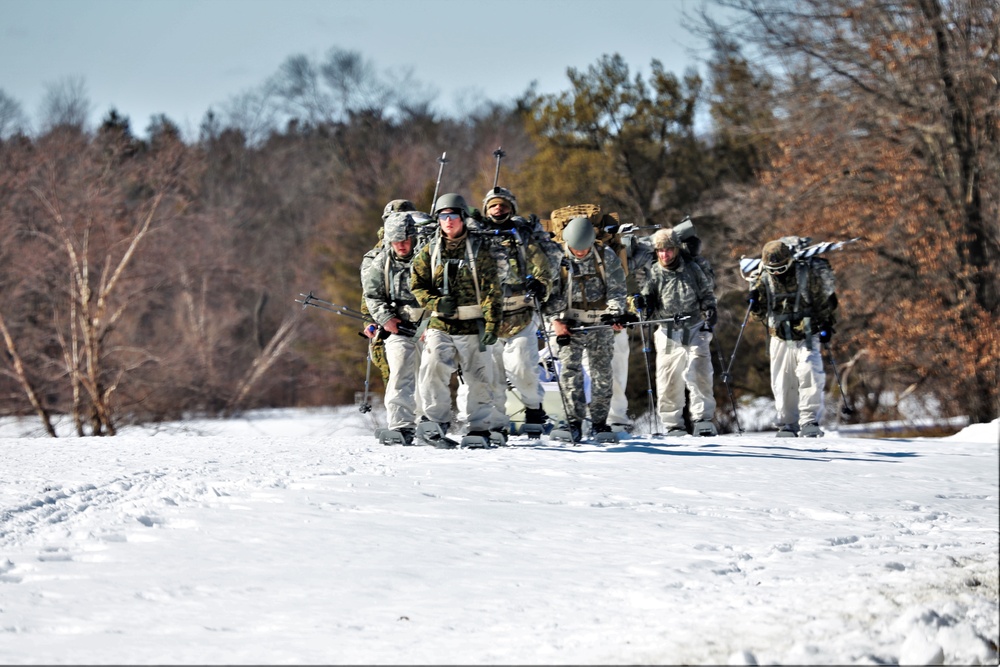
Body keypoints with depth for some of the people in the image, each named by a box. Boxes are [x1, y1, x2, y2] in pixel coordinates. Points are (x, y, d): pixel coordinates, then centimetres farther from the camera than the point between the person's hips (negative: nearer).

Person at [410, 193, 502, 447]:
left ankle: (479, 429, 17)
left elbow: (491, 290, -4)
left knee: (479, 379, 4)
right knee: (433, 369, -17)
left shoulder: (479, 249, 0)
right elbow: (417, 284, 9)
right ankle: (435, 423, -10)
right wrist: (435, 302, -10)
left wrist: (492, 325, -13)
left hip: (472, 327, -1)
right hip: (440, 326, 1)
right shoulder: (430, 250, 8)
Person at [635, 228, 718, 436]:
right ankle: (673, 425, 10)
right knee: (668, 381, 0)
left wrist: (710, 309, -6)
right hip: (669, 334, 1)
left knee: (699, 376, -10)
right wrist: (643, 302, -21)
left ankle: (703, 419, -3)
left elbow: (707, 294, 13)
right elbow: (650, 307, 2)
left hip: (695, 331, 0)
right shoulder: (654, 274, 3)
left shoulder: (692, 269, 4)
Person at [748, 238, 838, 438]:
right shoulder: (765, 280, 2)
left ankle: (810, 420, -19)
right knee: (782, 384, 2)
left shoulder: (808, 274, -7)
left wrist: (827, 324, -4)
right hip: (781, 340, 3)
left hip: (807, 338, -3)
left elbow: (826, 301, 4)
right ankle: (788, 424, 14)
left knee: (809, 372, -22)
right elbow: (761, 312, 12)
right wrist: (755, 303, -9)